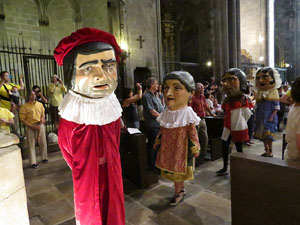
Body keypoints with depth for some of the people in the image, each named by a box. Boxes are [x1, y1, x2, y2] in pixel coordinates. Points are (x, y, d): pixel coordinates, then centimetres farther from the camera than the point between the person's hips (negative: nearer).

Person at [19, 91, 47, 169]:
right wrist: (32, 126, -15)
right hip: (30, 127, -3)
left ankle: (44, 158, 25)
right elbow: (22, 119, -7)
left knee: (43, 143, 8)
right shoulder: (24, 106, -4)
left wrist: (42, 119, -5)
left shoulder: (40, 104, 10)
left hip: (40, 126, 4)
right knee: (31, 145, 1)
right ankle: (33, 162, 8)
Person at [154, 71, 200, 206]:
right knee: (170, 169, 17)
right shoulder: (166, 113, -1)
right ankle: (181, 189, 40)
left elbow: (192, 133, -12)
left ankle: (178, 193, 31)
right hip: (167, 148, 6)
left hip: (181, 149, -6)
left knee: (178, 171, 8)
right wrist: (157, 141, 16)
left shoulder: (187, 114, -18)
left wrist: (195, 148, -10)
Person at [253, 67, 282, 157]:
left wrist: (272, 116, -17)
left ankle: (270, 151, 7)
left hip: (269, 117, -5)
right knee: (262, 134, 9)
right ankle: (266, 150, 22)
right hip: (261, 117, 5)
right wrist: (256, 116, 6)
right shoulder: (259, 92, 7)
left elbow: (277, 107, -7)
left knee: (268, 135, -6)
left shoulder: (273, 92, -6)